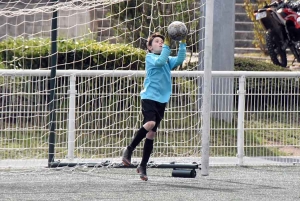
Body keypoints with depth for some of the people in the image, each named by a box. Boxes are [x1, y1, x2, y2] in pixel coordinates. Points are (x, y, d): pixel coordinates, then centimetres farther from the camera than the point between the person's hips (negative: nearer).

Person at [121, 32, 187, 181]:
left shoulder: (168, 60, 17)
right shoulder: (150, 57, 0)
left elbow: (179, 59, -1)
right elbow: (160, 61, -20)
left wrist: (182, 44, -9)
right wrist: (167, 45, -22)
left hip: (162, 100, 6)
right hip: (149, 97, -6)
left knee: (151, 133, 5)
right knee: (150, 123, -29)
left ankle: (143, 166, 11)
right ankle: (129, 149, -12)